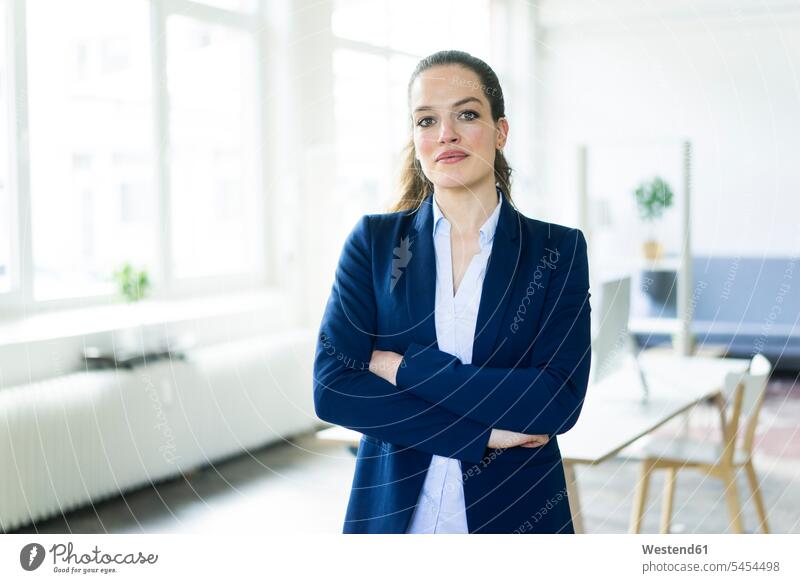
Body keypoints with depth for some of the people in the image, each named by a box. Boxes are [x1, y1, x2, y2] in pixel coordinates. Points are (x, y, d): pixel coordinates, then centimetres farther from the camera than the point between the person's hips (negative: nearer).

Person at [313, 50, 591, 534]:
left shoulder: (558, 250, -4)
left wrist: (403, 367, -17)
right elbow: (331, 387, -12)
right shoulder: (374, 240, -3)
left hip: (515, 510, 0)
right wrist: (481, 434, -18)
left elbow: (560, 401, -15)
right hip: (393, 508, 1)